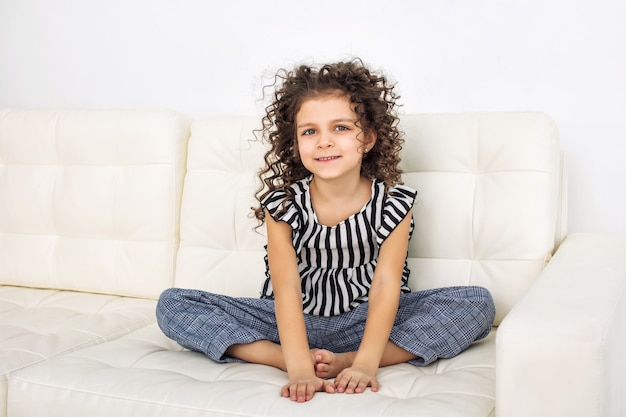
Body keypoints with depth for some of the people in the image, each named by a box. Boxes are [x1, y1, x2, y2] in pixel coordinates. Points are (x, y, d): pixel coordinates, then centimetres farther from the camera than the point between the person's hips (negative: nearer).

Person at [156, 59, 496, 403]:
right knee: (172, 305, -16)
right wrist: (299, 369, -34)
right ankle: (289, 359, -25)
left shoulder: (393, 203, -11)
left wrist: (364, 363, -33)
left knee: (477, 303, -21)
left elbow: (386, 284, -20)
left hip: (366, 321, 0)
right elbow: (287, 287, -22)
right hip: (293, 322, 0)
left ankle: (345, 360, -25)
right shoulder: (282, 203, -11)